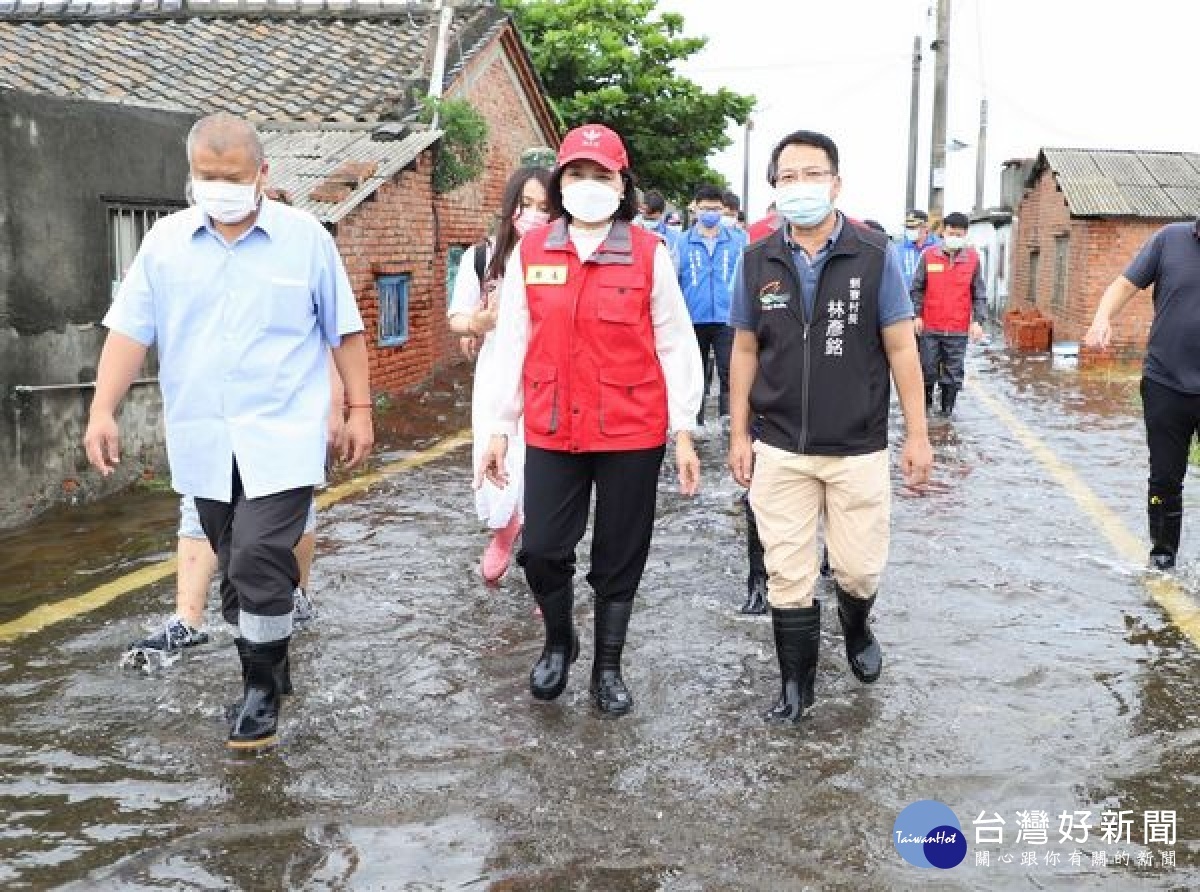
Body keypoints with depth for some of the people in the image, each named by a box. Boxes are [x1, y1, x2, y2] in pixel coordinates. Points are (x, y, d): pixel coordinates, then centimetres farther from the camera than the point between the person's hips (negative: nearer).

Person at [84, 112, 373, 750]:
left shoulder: (305, 237, -1)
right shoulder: (165, 241, 5)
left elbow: (344, 330, 4)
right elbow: (130, 330, 3)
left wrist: (359, 408, 3)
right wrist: (103, 411, -5)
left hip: (282, 438, -3)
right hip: (204, 441, 4)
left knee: (259, 565, -11)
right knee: (239, 570, 13)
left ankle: (261, 687, 7)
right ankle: (269, 670, 31)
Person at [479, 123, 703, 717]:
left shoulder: (649, 254, -3)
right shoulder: (530, 254, 3)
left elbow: (676, 347, 0)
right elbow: (512, 346, 7)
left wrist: (683, 434, -2)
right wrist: (500, 430, 6)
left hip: (632, 434, -1)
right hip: (551, 433, 2)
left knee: (620, 559, 9)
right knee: (541, 550, 1)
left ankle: (607, 669, 29)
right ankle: (558, 643, 32)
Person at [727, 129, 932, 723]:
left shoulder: (874, 256, -4)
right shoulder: (758, 261, 2)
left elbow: (901, 348, -2)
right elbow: (745, 350, 8)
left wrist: (917, 434, -3)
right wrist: (739, 434, 5)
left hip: (857, 449, -1)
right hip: (779, 450, 1)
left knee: (860, 568, 7)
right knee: (788, 576, 6)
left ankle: (856, 629, 41)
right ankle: (796, 684, 23)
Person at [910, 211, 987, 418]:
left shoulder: (972, 259, 3)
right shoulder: (929, 255, 1)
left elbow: (979, 294, 6)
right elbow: (917, 288, 6)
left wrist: (978, 320, -4)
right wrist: (917, 315, -2)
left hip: (959, 329, 0)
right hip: (930, 326, 0)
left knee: (953, 371, 4)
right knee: (928, 368, 4)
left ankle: (947, 407, 15)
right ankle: (925, 403, 22)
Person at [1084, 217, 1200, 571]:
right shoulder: (1171, 238, -2)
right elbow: (1125, 285, -1)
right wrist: (1102, 319, -20)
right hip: (1165, 384, 1)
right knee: (1165, 478, 11)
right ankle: (1162, 555, 27)